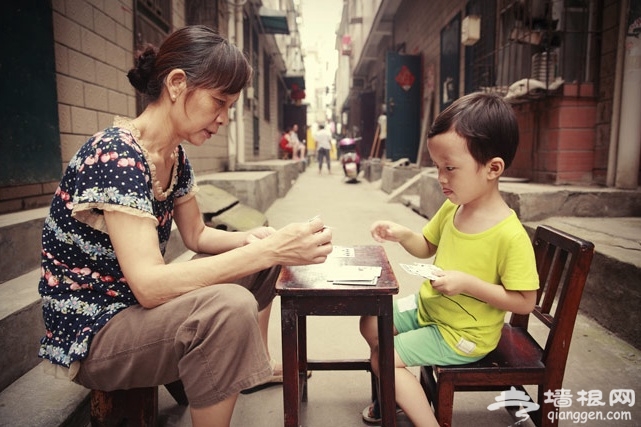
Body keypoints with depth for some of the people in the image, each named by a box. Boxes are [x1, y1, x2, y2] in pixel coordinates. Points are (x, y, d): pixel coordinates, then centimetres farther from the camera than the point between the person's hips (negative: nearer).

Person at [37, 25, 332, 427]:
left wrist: (253, 240, -11)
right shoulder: (115, 156, -26)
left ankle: (254, 366, 25)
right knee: (231, 306, -35)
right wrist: (268, 250, -35)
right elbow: (149, 284, -33)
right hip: (92, 333, -9)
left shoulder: (175, 157, -1)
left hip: (136, 307, 9)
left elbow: (196, 235, 9)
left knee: (263, 260, 10)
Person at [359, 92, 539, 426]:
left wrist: (467, 283, -31)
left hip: (462, 334, -8)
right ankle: (395, 394, 32)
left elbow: (524, 302, -22)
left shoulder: (510, 235, -28)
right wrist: (402, 235, -9)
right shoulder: (451, 209, -5)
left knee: (385, 358, -12)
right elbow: (426, 248, 11)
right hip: (428, 307, 8)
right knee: (371, 323, 12)